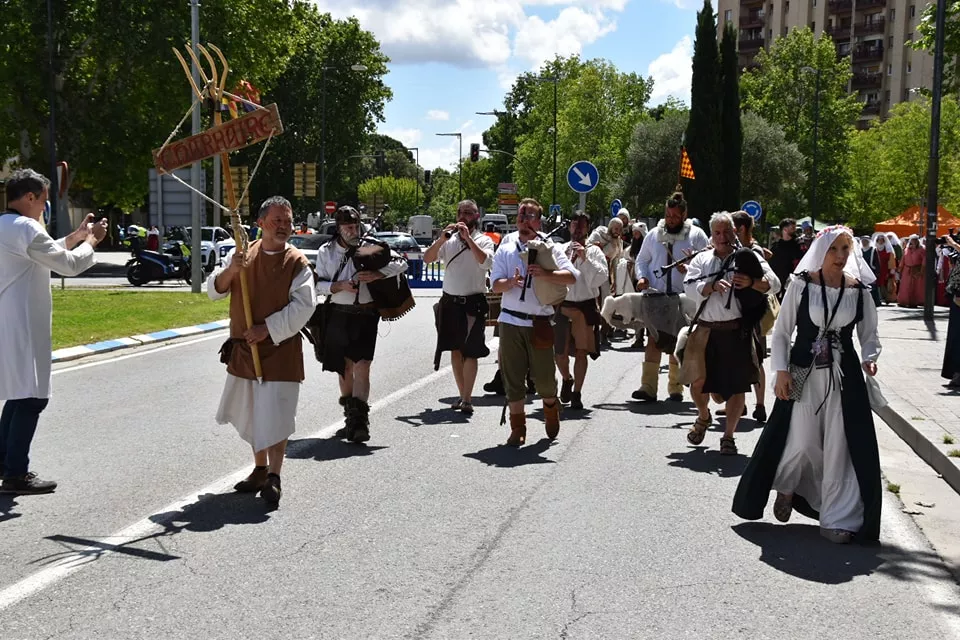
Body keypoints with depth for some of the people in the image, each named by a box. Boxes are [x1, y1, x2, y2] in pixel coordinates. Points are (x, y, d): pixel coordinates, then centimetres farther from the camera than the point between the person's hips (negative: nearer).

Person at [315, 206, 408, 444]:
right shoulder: (326, 252, 5)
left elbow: (401, 262, -2)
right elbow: (317, 284, 5)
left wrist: (377, 274, -17)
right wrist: (340, 286, -13)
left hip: (365, 315, -3)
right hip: (338, 315, 3)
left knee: (361, 366, -14)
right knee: (344, 369, 13)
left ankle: (360, 422, -14)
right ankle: (350, 419, 30)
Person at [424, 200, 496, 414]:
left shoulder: (483, 240, 1)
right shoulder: (448, 240, 8)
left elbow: (485, 262, -19)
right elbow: (427, 258, -4)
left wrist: (468, 238, -19)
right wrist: (442, 238, -17)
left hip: (473, 302, -4)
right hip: (450, 302, 4)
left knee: (470, 353, -6)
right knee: (455, 351, 9)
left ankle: (467, 399, -4)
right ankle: (463, 395, 18)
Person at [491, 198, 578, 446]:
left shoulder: (549, 248, 3)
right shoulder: (506, 248, 8)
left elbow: (572, 276, -10)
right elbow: (495, 285, 2)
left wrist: (545, 274, -25)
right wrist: (511, 282, -19)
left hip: (540, 322, -1)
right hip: (511, 321, 1)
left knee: (544, 376, 4)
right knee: (513, 377, 3)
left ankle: (551, 408, 35)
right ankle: (517, 427, 14)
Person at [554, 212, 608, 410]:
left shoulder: (594, 251, 3)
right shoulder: (560, 250, 7)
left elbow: (601, 277, -9)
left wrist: (585, 259, -15)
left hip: (585, 306, -1)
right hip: (562, 306, 1)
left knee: (581, 351, 1)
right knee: (560, 351, 5)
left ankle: (577, 393, 12)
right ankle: (566, 379, 35)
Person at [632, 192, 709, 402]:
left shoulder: (696, 235, 0)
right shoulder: (654, 234, 9)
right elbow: (642, 260, 18)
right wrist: (641, 277, 0)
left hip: (682, 298, -2)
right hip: (655, 297, 2)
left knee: (678, 344, 8)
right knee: (653, 340, -1)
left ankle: (676, 388, 18)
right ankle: (648, 387, -1)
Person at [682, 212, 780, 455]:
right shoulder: (701, 260, 11)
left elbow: (774, 284, -5)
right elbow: (691, 288, -3)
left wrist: (751, 282, -24)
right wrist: (713, 285, -20)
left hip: (737, 330, -2)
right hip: (706, 330, 2)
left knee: (736, 385, 0)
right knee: (698, 380, 6)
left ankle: (728, 436, 13)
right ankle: (703, 417, 37)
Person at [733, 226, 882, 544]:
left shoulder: (858, 290, 3)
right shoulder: (802, 284, -4)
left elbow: (870, 335, 12)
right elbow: (781, 331, -1)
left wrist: (868, 358, -8)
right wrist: (782, 371, -8)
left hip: (844, 377, 2)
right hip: (803, 374, -2)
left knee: (839, 446, 3)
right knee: (801, 442, -2)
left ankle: (836, 517, 16)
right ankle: (787, 488, 32)